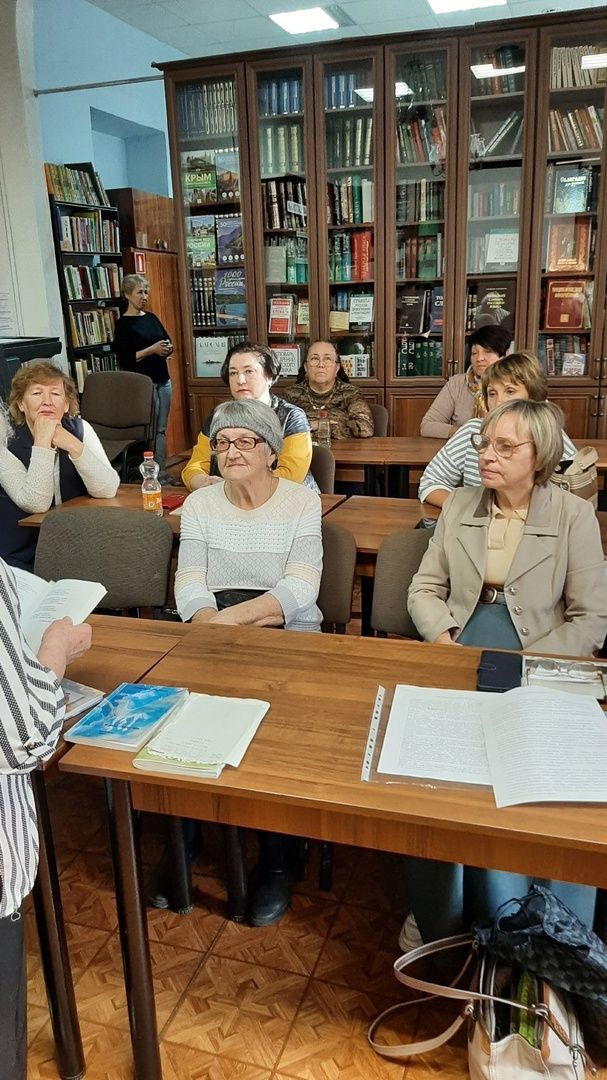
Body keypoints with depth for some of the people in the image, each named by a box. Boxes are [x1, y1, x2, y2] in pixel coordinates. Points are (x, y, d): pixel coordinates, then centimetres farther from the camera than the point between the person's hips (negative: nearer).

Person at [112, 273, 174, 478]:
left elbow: (169, 344, 16)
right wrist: (151, 350, -20)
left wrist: (167, 349, -7)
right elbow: (124, 359, -13)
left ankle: (162, 471, 15)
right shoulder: (123, 324, -6)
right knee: (149, 431, -2)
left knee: (161, 429, 9)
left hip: (163, 381, 6)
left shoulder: (151, 317, 12)